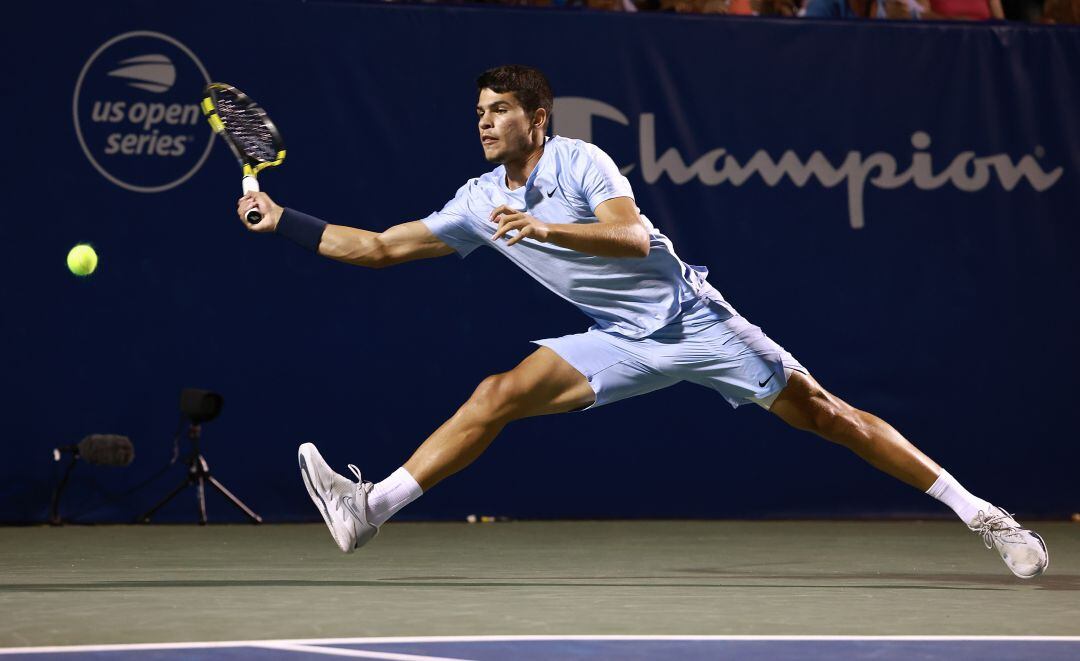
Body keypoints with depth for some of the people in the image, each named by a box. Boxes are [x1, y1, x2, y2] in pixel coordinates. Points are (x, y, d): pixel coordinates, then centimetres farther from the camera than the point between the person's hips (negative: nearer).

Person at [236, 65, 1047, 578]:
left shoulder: (579, 161, -13)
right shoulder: (477, 203, 4)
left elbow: (633, 237, -26)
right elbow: (380, 246, 8)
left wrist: (541, 229, -36)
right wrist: (282, 220, 3)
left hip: (691, 318, -5)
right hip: (621, 343, 5)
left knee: (821, 412, -6)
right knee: (500, 394, -13)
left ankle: (978, 512, -2)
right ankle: (372, 508, -19)